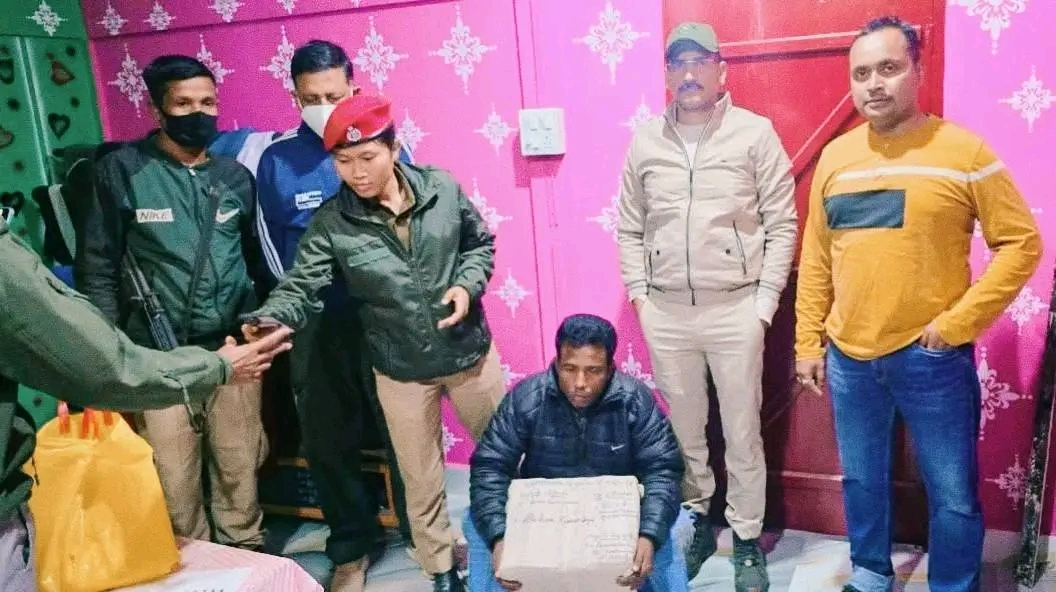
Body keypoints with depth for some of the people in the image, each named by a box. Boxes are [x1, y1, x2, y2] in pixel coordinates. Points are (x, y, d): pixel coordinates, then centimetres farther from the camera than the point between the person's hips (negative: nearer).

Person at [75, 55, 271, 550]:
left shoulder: (236, 176, 7)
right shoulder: (121, 171, -3)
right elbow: (97, 268, -2)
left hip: (233, 346, 3)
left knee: (240, 465, 10)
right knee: (173, 475, 4)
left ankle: (245, 555, 29)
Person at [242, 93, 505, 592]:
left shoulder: (443, 189, -8)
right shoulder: (331, 222, -12)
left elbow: (480, 243, 3)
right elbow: (302, 285, -19)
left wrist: (467, 285, -15)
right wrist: (270, 319, -39)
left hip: (470, 352, 1)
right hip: (401, 370, -1)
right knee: (421, 479, 14)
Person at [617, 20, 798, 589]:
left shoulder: (756, 133, -2)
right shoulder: (644, 142, 6)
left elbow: (781, 224, -3)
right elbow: (630, 229, 10)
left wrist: (764, 303, -6)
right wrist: (639, 296, 3)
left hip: (735, 309, -2)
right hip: (666, 312, 3)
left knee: (742, 433, 8)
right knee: (684, 430, 15)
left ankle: (747, 539, 25)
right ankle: (697, 521, 34)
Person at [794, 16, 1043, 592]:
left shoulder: (963, 149, -6)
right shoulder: (835, 156, 5)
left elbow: (1020, 243, -5)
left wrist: (958, 324, -12)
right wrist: (808, 341, 7)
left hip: (931, 357, -3)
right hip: (849, 356, 4)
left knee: (952, 494, 8)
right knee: (861, 479, 18)